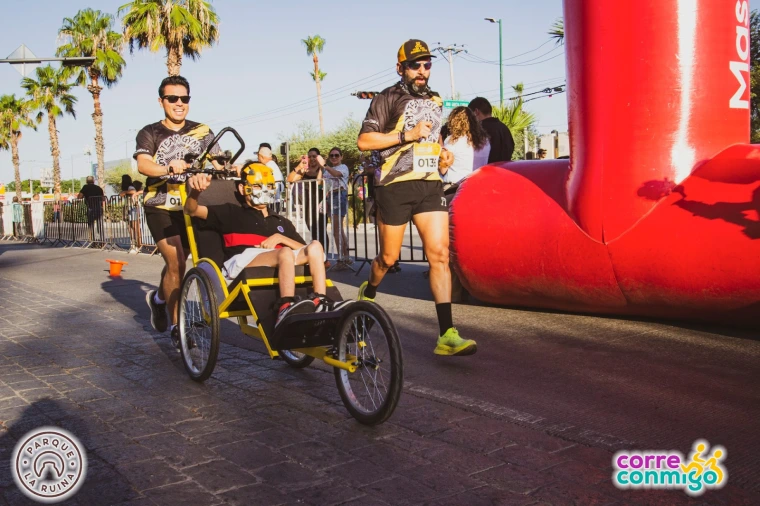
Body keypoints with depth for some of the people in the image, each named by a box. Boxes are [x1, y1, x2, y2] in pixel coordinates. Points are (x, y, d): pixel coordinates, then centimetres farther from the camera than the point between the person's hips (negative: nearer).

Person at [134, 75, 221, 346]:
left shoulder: (202, 131, 8)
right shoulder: (150, 133, 0)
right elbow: (143, 164, -18)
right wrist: (168, 168, -39)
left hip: (190, 206, 3)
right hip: (160, 206, -3)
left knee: (177, 262, 12)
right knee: (176, 263, -12)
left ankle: (159, 298, 44)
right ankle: (177, 327, 1)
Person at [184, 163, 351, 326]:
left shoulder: (282, 222, 34)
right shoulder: (232, 213, 24)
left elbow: (304, 250, 22)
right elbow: (192, 210, 11)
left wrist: (279, 238, 5)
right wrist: (195, 190, -12)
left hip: (280, 263, 4)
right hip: (243, 261, -4)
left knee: (315, 246, -21)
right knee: (285, 253, -34)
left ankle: (321, 303, -34)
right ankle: (286, 309, -52)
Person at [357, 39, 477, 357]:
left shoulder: (434, 100, 17)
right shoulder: (387, 99, -1)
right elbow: (364, 140, -9)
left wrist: (440, 151, 11)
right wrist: (405, 136, -17)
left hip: (430, 185, 4)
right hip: (396, 187, -4)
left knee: (440, 255, -9)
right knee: (389, 257, 7)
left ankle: (447, 335, -11)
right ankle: (369, 292, 42)